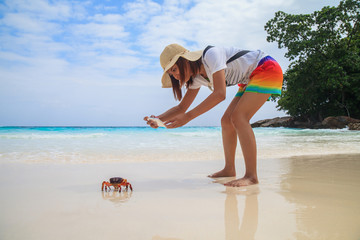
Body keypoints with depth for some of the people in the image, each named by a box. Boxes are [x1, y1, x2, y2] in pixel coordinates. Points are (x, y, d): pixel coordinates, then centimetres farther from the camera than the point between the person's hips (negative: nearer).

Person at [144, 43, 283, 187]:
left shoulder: (211, 54, -26)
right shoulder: (197, 77, 1)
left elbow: (220, 94, -36)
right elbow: (182, 107, 5)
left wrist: (188, 116, -37)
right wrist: (159, 119, -12)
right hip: (250, 80, 9)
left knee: (238, 117, -22)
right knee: (226, 121, 2)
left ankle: (251, 176, -22)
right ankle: (229, 170, 12)